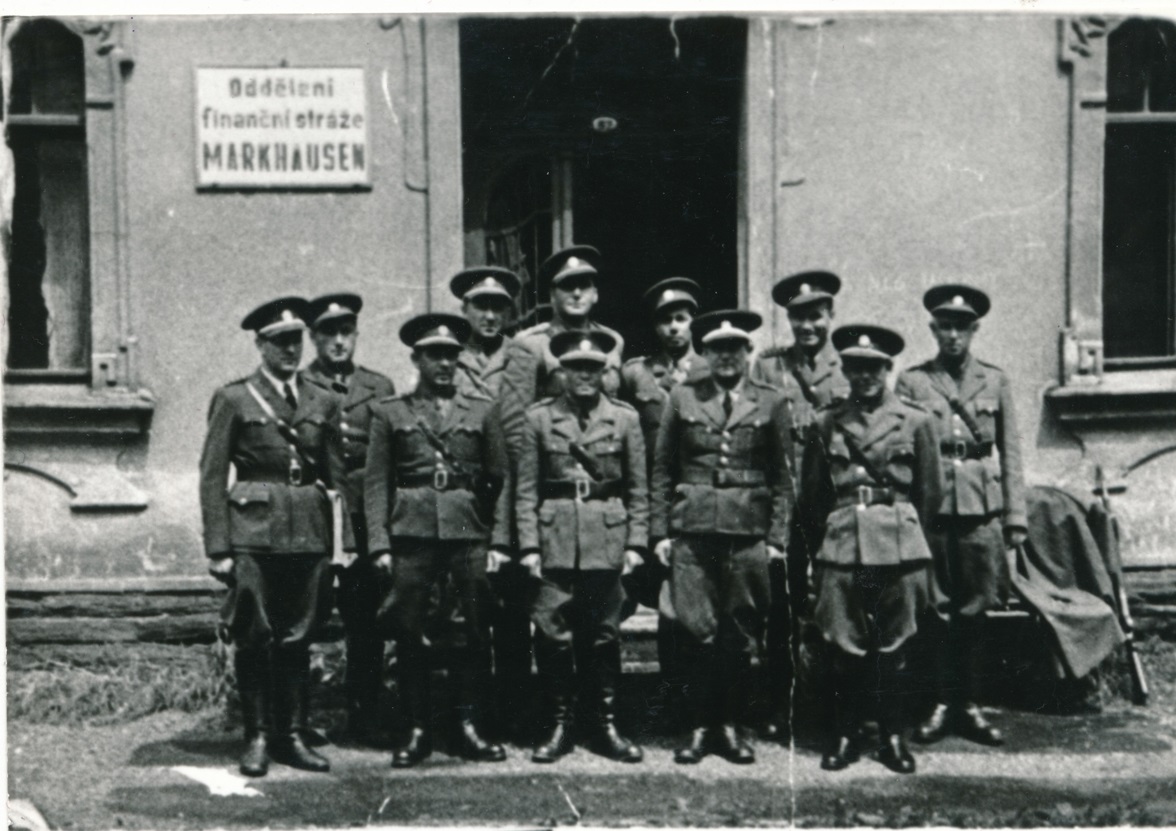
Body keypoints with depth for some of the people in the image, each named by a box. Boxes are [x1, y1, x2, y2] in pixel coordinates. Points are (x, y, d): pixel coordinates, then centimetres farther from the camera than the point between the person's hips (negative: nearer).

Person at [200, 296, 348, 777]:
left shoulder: (322, 404, 13)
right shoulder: (234, 400, 2)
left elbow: (339, 477, 13)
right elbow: (212, 478, -1)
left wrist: (348, 540, 5)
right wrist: (218, 549, -7)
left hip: (310, 534, 3)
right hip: (254, 533, -3)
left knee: (297, 638, 7)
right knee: (255, 639, -1)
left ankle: (291, 737, 15)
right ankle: (257, 739, 9)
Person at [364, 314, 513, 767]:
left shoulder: (482, 409, 11)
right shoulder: (390, 412, 9)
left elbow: (500, 479, 10)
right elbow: (376, 482, 5)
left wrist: (499, 541, 1)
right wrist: (380, 543, -4)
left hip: (469, 531, 1)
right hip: (411, 532, -1)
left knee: (472, 634, 1)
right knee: (409, 636, 1)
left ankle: (467, 727, 13)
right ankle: (417, 731, 11)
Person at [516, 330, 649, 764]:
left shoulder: (625, 418, 6)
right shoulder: (539, 417, 4)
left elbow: (638, 489, 7)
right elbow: (526, 487, 2)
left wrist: (636, 543, 0)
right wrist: (528, 545, -4)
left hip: (607, 538, 1)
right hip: (555, 537, 0)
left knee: (604, 634, 6)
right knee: (553, 634, 0)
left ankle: (606, 724, 16)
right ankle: (559, 725, 12)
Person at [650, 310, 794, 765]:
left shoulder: (771, 402, 6)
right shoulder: (682, 397, 7)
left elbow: (783, 478, 6)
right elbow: (662, 471, 8)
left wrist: (777, 538, 0)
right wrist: (659, 531, 2)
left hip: (749, 532, 0)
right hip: (691, 530, 0)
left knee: (741, 636, 5)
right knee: (699, 633, -2)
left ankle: (729, 726, 17)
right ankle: (699, 727, 9)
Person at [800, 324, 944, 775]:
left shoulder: (915, 422, 5)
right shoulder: (825, 423, 8)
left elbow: (930, 493, 10)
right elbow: (812, 496, 14)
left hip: (899, 546, -1)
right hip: (841, 546, 1)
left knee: (893, 647, 4)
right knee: (843, 647, 2)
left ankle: (894, 737, 14)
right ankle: (844, 736, 13)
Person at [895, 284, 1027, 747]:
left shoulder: (995, 382, 10)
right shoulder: (911, 383, 5)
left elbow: (1011, 453, 10)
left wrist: (1016, 516, 4)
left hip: (982, 510, 1)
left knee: (974, 612, 5)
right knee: (934, 611, 1)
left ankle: (969, 707, 14)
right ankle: (941, 705, 10)